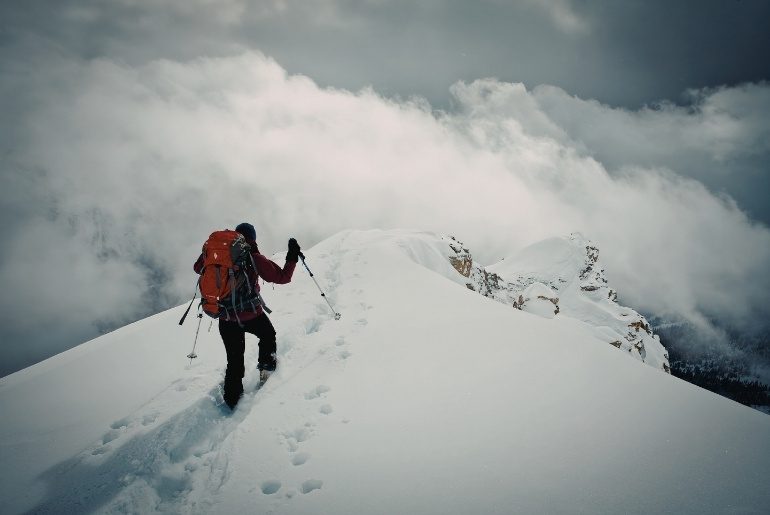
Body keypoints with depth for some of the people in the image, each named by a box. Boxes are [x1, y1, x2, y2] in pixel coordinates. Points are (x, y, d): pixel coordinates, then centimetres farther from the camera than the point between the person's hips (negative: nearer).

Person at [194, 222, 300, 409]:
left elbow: (198, 268, 15)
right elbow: (282, 277, -10)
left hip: (225, 318, 4)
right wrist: (292, 258, 1)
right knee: (268, 335, 30)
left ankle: (232, 399, 17)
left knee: (234, 359, 15)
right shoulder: (254, 258, -13)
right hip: (251, 315, -4)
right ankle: (266, 367, 30)